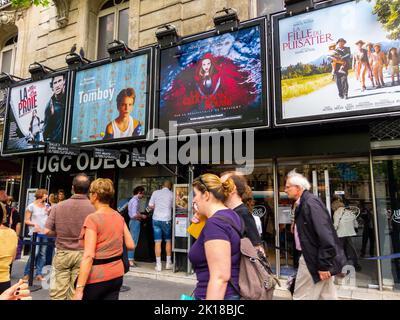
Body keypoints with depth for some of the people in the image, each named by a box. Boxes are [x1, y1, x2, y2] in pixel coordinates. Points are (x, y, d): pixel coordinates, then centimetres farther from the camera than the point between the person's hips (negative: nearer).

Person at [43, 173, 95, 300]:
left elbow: (47, 231, -4)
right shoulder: (94, 208, -12)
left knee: (58, 293, 11)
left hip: (62, 253, 1)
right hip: (83, 254, -1)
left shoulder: (58, 206, -5)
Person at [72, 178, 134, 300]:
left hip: (96, 276, -6)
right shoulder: (119, 216, 2)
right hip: (116, 274, 6)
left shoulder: (93, 218, -16)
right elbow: (131, 245, 6)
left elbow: (88, 256, -21)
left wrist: (79, 289, -20)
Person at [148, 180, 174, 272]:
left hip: (156, 219, 1)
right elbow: (173, 207, 4)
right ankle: (168, 263, 19)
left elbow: (150, 206, 5)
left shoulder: (156, 192, 2)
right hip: (166, 220, -1)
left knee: (157, 242, 4)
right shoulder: (171, 194, -2)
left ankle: (158, 264, 6)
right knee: (168, 241, 14)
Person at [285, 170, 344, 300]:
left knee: (301, 297, 1)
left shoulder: (310, 202, -20)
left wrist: (323, 265, -22)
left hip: (316, 260, -9)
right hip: (312, 257, 9)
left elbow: (325, 235, -25)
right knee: (327, 296, 17)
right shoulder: (303, 203, 9)